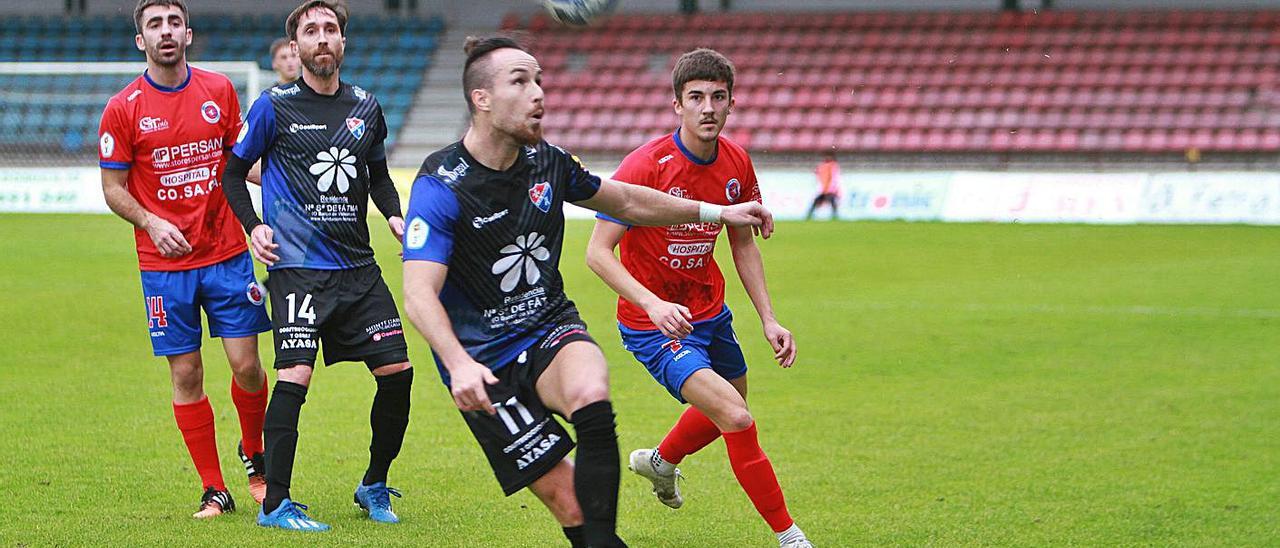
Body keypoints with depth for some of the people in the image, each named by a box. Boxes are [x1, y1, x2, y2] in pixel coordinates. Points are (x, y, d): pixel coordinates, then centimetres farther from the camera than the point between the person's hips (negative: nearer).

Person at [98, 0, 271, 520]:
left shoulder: (219, 90, 5)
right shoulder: (123, 109, -3)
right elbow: (113, 188, 2)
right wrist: (151, 223, -15)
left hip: (227, 252, 2)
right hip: (164, 264, -2)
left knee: (246, 365, -2)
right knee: (186, 375, -1)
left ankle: (254, 456, 26)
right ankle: (214, 490, 10)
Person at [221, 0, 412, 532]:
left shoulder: (365, 107, 10)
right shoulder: (275, 106, -3)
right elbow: (235, 169, 6)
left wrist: (394, 215, 7)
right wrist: (253, 226, -7)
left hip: (358, 266, 5)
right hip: (297, 265, -5)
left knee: (397, 371, -1)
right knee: (294, 375, -17)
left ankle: (375, 486, 19)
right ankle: (274, 504, -8)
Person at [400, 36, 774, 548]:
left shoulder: (546, 162, 1)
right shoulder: (440, 187, -17)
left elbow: (624, 200, 21)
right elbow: (420, 295, -26)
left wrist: (717, 212, 20)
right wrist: (458, 365, -43)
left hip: (552, 331, 4)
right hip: (483, 362, -4)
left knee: (591, 395, -32)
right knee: (568, 501, -13)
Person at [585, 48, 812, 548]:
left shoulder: (736, 163, -4)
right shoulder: (646, 165, -24)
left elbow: (744, 245, 10)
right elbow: (597, 252, -23)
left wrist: (768, 320, 3)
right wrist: (653, 303, -36)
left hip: (710, 314, 8)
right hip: (653, 326, -7)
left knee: (728, 409, 28)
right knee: (736, 418, -21)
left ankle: (660, 461, 59)